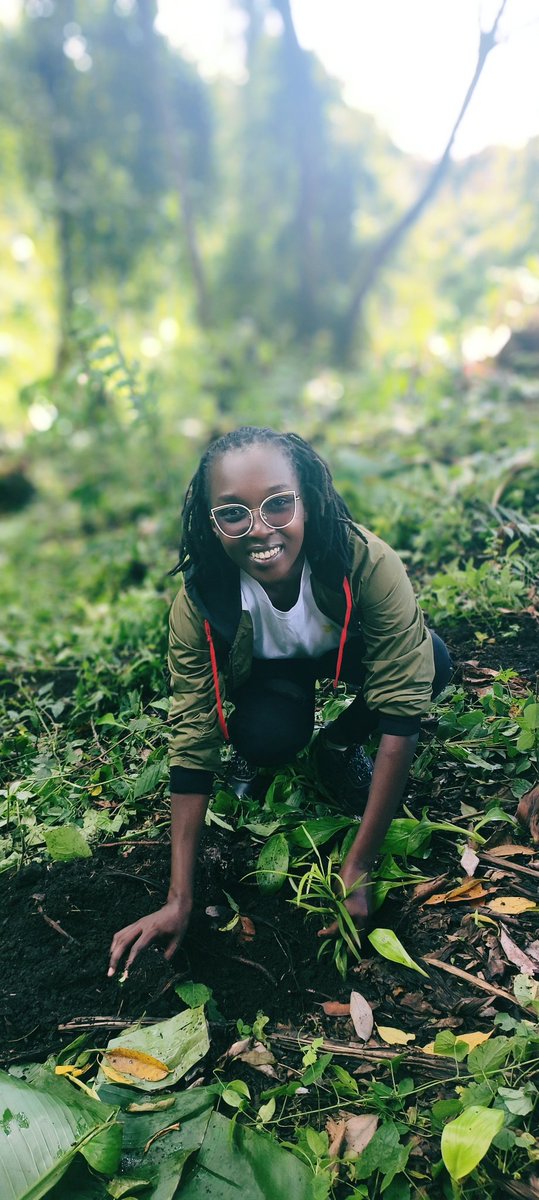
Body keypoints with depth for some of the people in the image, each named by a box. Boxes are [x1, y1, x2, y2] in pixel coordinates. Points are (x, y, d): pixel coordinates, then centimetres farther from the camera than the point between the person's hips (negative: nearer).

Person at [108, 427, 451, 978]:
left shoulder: (367, 563, -39)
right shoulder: (199, 601, -33)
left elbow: (401, 719, -36)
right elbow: (192, 746, -27)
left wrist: (358, 869, -36)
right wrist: (178, 900, -29)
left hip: (348, 653, 1)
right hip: (267, 672, -1)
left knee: (428, 660, -32)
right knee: (267, 736, -34)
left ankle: (339, 747, 0)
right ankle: (256, 753, 5)